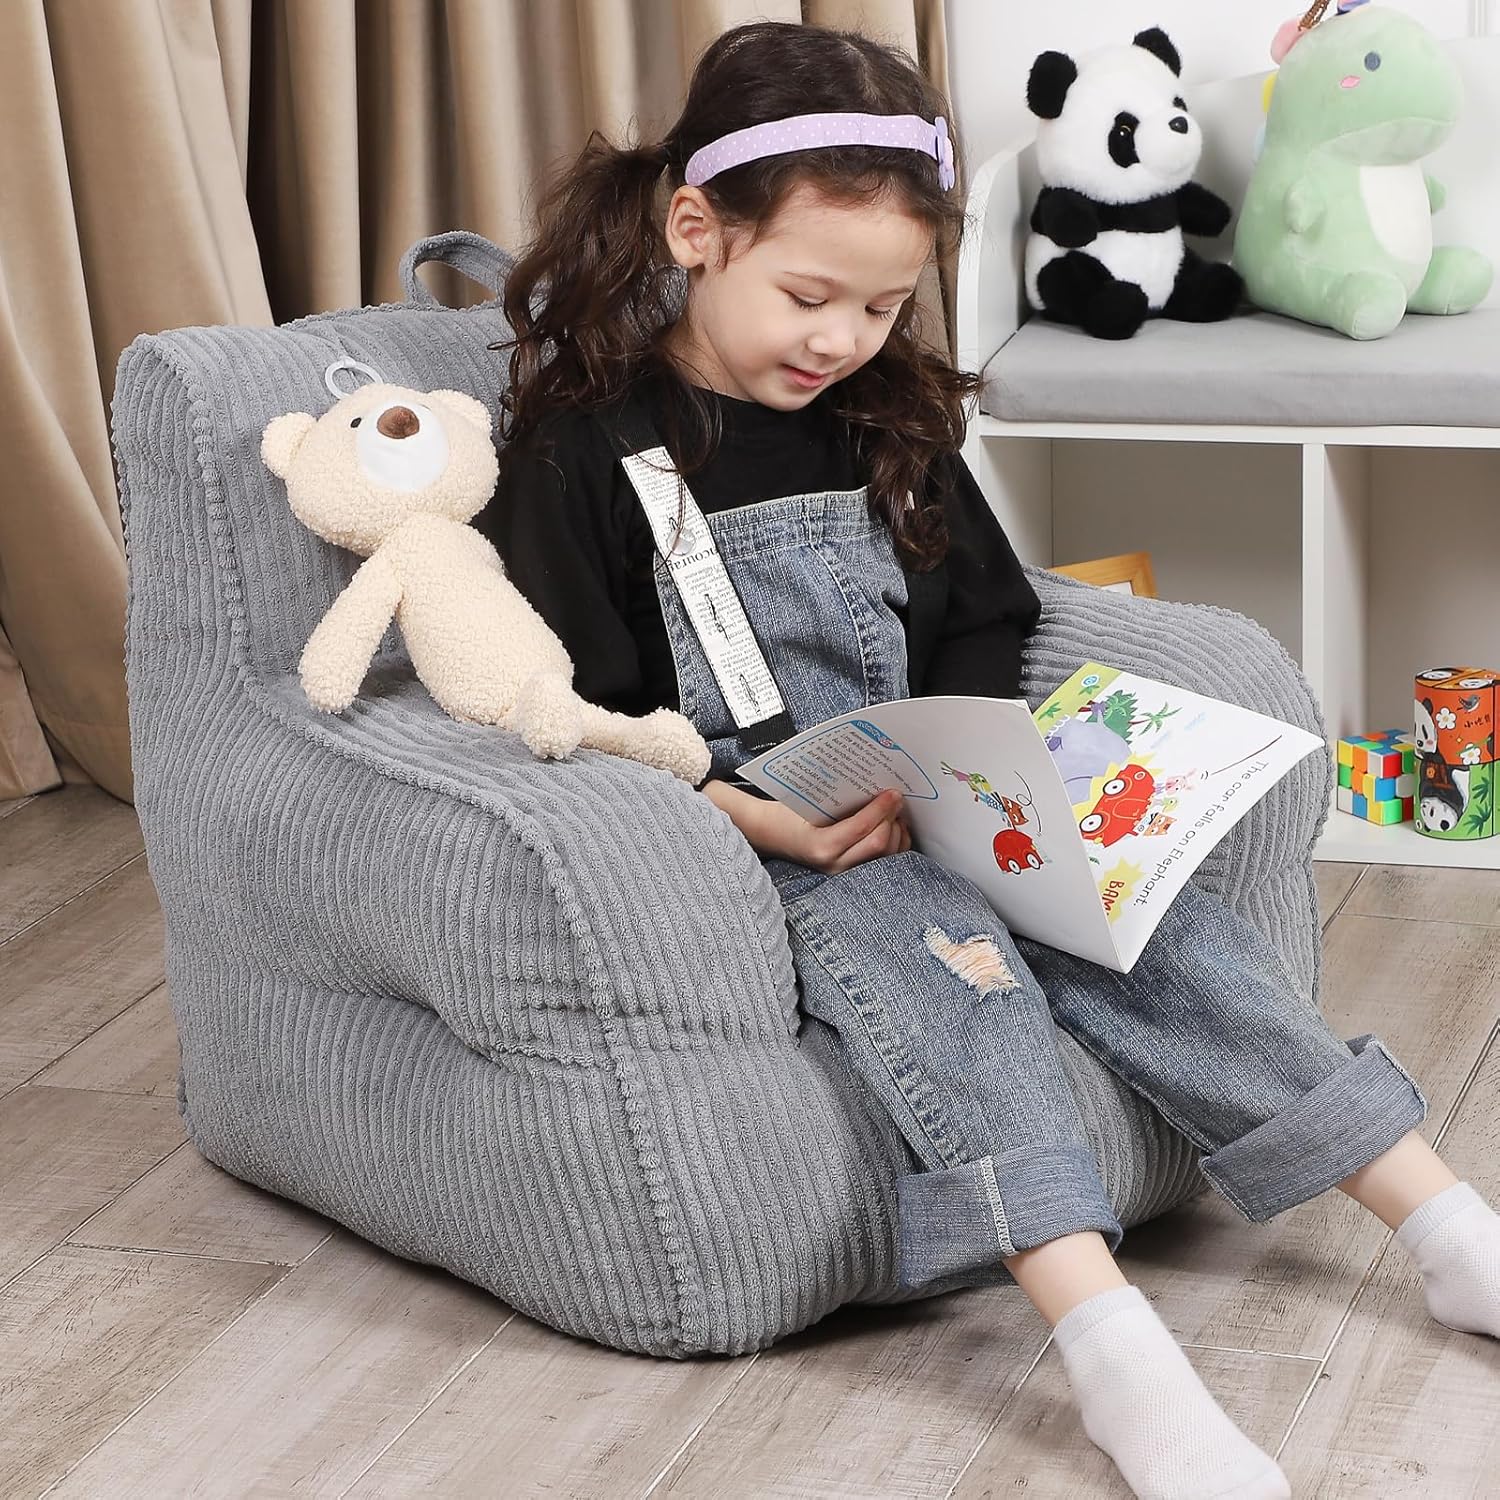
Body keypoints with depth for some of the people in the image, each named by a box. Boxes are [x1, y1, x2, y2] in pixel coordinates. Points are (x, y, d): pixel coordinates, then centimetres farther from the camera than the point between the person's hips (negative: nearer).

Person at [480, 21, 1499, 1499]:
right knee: (933, 948, -33)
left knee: (1149, 918, -16)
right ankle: (1110, 1346, -48)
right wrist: (769, 821, -21)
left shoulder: (884, 426, 13)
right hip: (725, 841, -6)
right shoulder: (586, 450, -6)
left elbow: (985, 624, 19)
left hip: (917, 816, 6)